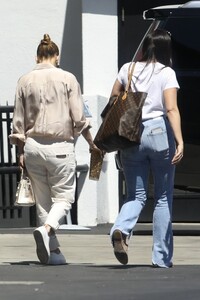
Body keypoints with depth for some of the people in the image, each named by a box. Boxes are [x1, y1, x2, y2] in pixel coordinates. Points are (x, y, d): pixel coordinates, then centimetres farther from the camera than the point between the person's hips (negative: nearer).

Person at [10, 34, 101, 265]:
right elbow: (78, 118, -4)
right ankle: (46, 229, -24)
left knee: (42, 199, 10)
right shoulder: (67, 79, -4)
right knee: (64, 196, 4)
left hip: (32, 146, 3)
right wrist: (91, 143, 10)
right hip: (59, 147, -3)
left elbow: (18, 122, 7)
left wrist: (21, 152, 14)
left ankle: (52, 252, 9)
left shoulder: (25, 81, 5)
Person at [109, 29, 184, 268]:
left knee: (136, 195, 8)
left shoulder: (128, 69, 8)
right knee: (163, 197, 7)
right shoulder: (166, 73, -2)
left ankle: (121, 230, -24)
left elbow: (113, 100, 12)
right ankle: (161, 256, 8)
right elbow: (171, 109, -13)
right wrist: (180, 141, -19)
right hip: (159, 131, -3)